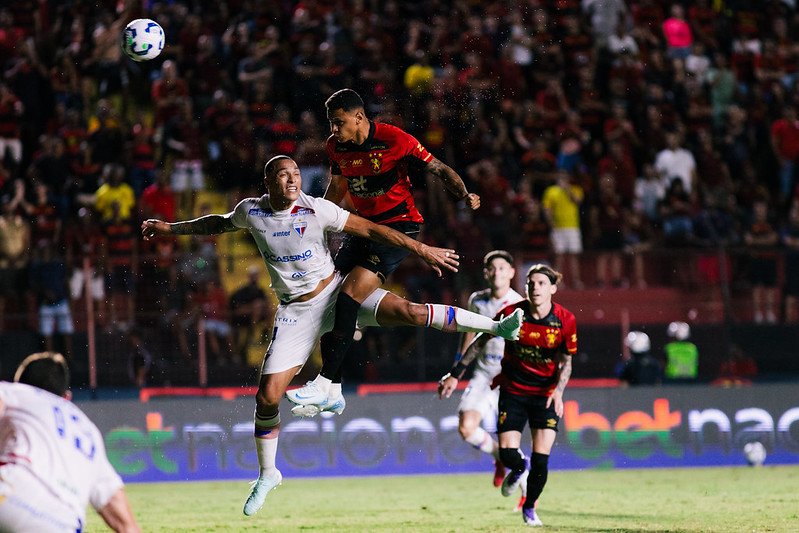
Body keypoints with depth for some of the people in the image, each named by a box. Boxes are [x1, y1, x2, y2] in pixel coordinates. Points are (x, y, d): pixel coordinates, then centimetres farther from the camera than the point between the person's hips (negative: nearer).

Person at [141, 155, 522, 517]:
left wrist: (422, 250, -11)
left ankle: (495, 327, -15)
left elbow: (370, 229, -10)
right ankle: (267, 475, 16)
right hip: (295, 312, 2)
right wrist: (171, 229, 22)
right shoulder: (250, 211, -3)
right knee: (267, 396, -5)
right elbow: (219, 224, 20)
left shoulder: (316, 209, -13)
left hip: (335, 293, -2)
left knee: (407, 311, -24)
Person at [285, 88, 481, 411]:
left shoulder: (394, 140, -18)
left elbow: (439, 170, -11)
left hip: (400, 227, -7)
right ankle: (333, 393, 6)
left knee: (350, 294, -23)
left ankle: (323, 383, -20)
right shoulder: (336, 146, 1)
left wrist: (464, 194, -28)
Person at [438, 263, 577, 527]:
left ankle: (529, 507, 20)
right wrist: (455, 374, -2)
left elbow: (566, 361, -2)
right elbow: (480, 342, -1)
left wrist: (558, 392, -18)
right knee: (507, 453, -11)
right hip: (513, 390, 0)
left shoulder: (565, 320, -13)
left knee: (541, 459, -7)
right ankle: (519, 468, 29)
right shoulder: (511, 313, -14)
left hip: (546, 393, 0)